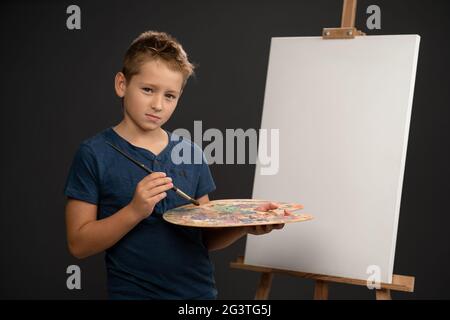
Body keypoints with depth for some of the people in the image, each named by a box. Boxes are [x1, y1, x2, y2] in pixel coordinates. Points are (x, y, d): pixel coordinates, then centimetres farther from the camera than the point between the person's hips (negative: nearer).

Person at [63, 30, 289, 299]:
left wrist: (245, 226, -10)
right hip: (133, 292, -3)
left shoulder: (191, 153, 3)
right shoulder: (94, 154, -8)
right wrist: (135, 211, -21)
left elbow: (205, 238, 7)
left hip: (201, 290, 4)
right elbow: (79, 244, -10)